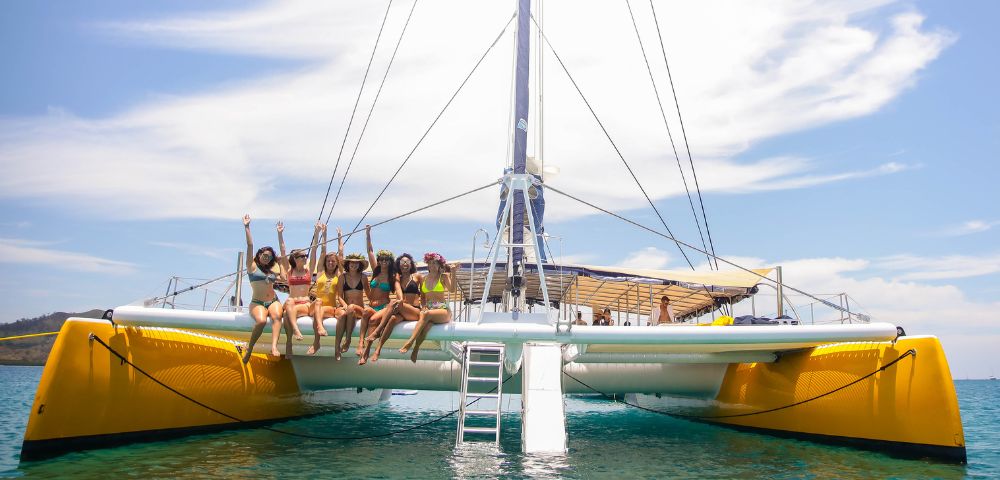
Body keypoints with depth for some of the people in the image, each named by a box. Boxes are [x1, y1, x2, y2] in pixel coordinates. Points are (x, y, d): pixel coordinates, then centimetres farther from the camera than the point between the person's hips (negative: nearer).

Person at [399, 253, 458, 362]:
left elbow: (452, 290, -12)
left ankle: (410, 342, -47)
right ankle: (415, 352, -45)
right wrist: (424, 307, 0)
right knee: (426, 324, -35)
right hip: (428, 308, 3)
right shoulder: (424, 278, 17)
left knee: (426, 314, -37)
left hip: (443, 309, -3)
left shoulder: (443, 276, 5)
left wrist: (453, 274, -20)